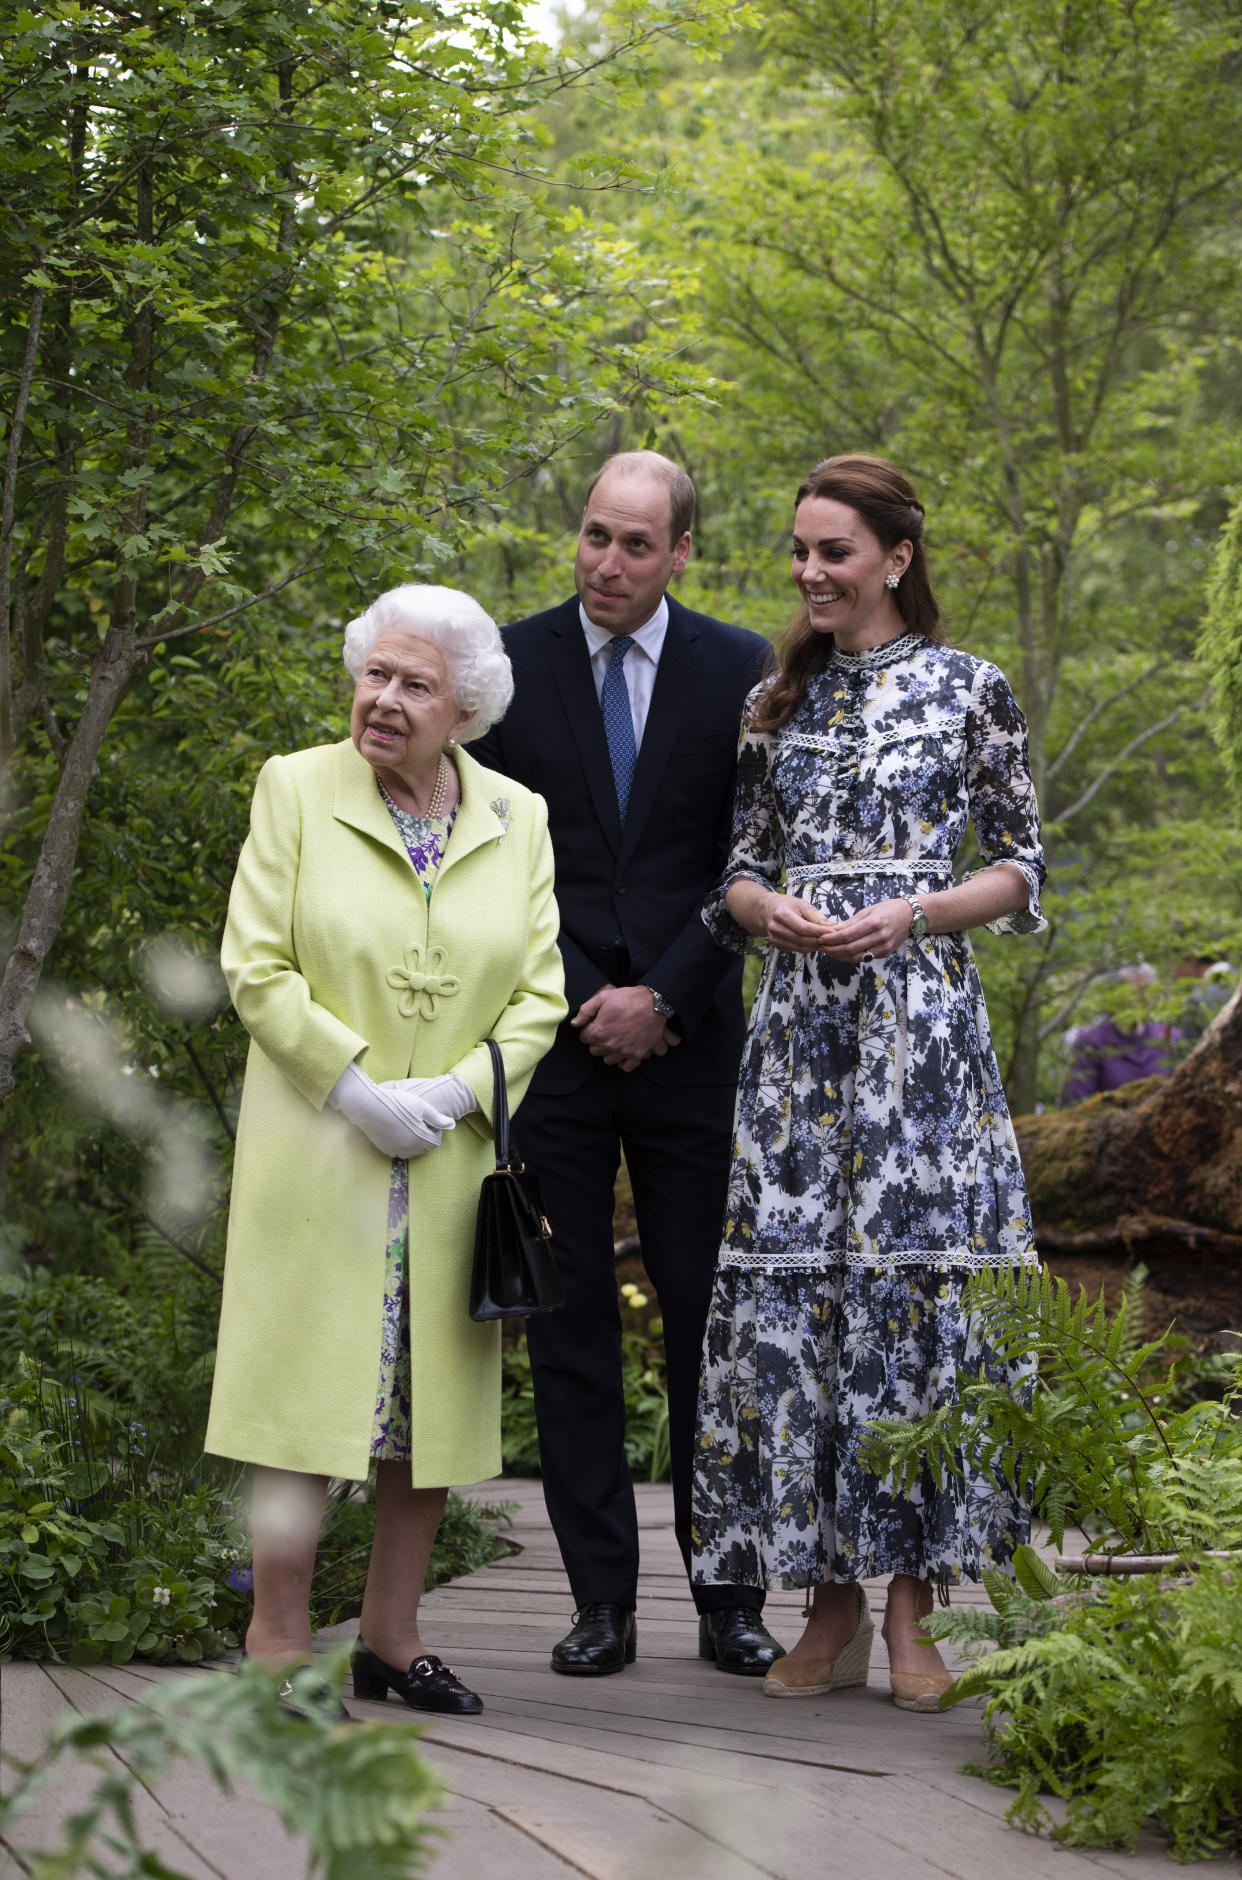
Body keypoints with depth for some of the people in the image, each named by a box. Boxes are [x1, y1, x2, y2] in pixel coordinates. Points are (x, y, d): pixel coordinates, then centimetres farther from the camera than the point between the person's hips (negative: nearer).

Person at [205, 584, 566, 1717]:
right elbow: (257, 968, -5)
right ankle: (278, 1643, 2)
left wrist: (454, 1092, -10)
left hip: (455, 1157, 3)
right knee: (308, 1386, -5)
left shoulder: (518, 819, 7)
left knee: (435, 1396, 6)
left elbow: (541, 991, 4)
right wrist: (355, 1089, -14)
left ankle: (392, 1637, 16)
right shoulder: (296, 790, 0)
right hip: (317, 1149, -3)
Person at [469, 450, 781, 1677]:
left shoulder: (736, 670, 3)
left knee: (708, 1320, 2)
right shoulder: (513, 664, 4)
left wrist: (662, 999, -6)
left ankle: (727, 1600, 10)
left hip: (688, 1038, 0)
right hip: (554, 1035, 0)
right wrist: (579, 1003, -5)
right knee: (569, 1324, 2)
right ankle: (601, 1601, 8)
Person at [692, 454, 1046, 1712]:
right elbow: (737, 871, 15)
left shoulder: (968, 690, 3)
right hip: (800, 1022, 4)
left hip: (921, 1021, -3)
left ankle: (913, 1614, 2)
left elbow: (1020, 871, 3)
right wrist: (769, 910, -7)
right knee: (791, 1290, -1)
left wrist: (911, 914, -13)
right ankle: (832, 1606, 7)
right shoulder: (779, 701, 13)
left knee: (914, 1279, -6)